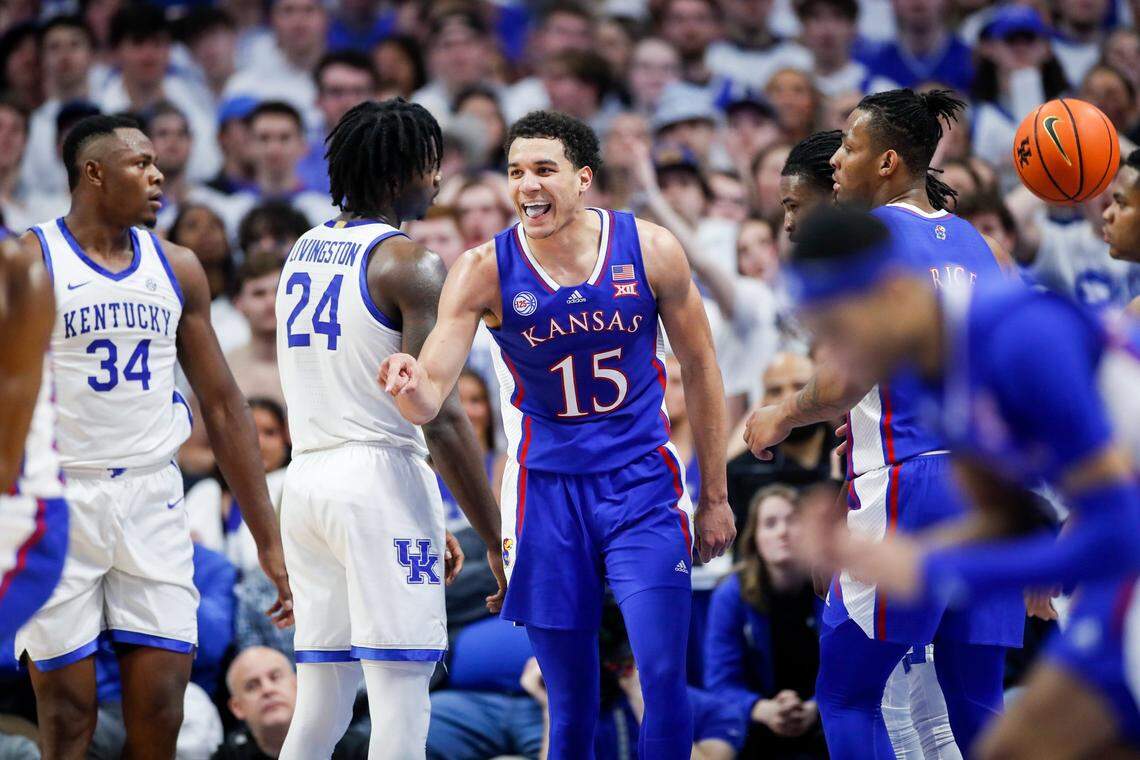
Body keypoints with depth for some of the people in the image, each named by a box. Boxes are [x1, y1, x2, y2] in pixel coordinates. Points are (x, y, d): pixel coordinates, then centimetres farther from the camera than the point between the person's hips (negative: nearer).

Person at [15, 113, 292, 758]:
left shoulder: (178, 268, 9)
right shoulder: (29, 261, -6)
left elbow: (222, 403, 13)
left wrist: (268, 538, 10)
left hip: (153, 498, 4)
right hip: (59, 503, -4)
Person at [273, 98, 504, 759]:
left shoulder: (303, 252, 16)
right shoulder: (411, 263, -9)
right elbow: (442, 417, -15)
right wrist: (502, 547, -11)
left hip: (306, 478, 8)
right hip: (380, 480, -8)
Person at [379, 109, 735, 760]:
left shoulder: (650, 250, -7)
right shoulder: (484, 271, -10)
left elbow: (700, 368, 5)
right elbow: (430, 399, -14)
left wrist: (716, 496, 7)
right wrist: (409, 385, -40)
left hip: (643, 484, 0)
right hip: (549, 489, 0)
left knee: (663, 676, -11)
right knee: (571, 698, 5)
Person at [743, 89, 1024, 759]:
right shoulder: (978, 245, 15)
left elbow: (848, 376, -16)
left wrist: (782, 418, 1)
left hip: (905, 484, -7)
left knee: (847, 696, 3)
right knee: (976, 705, 10)